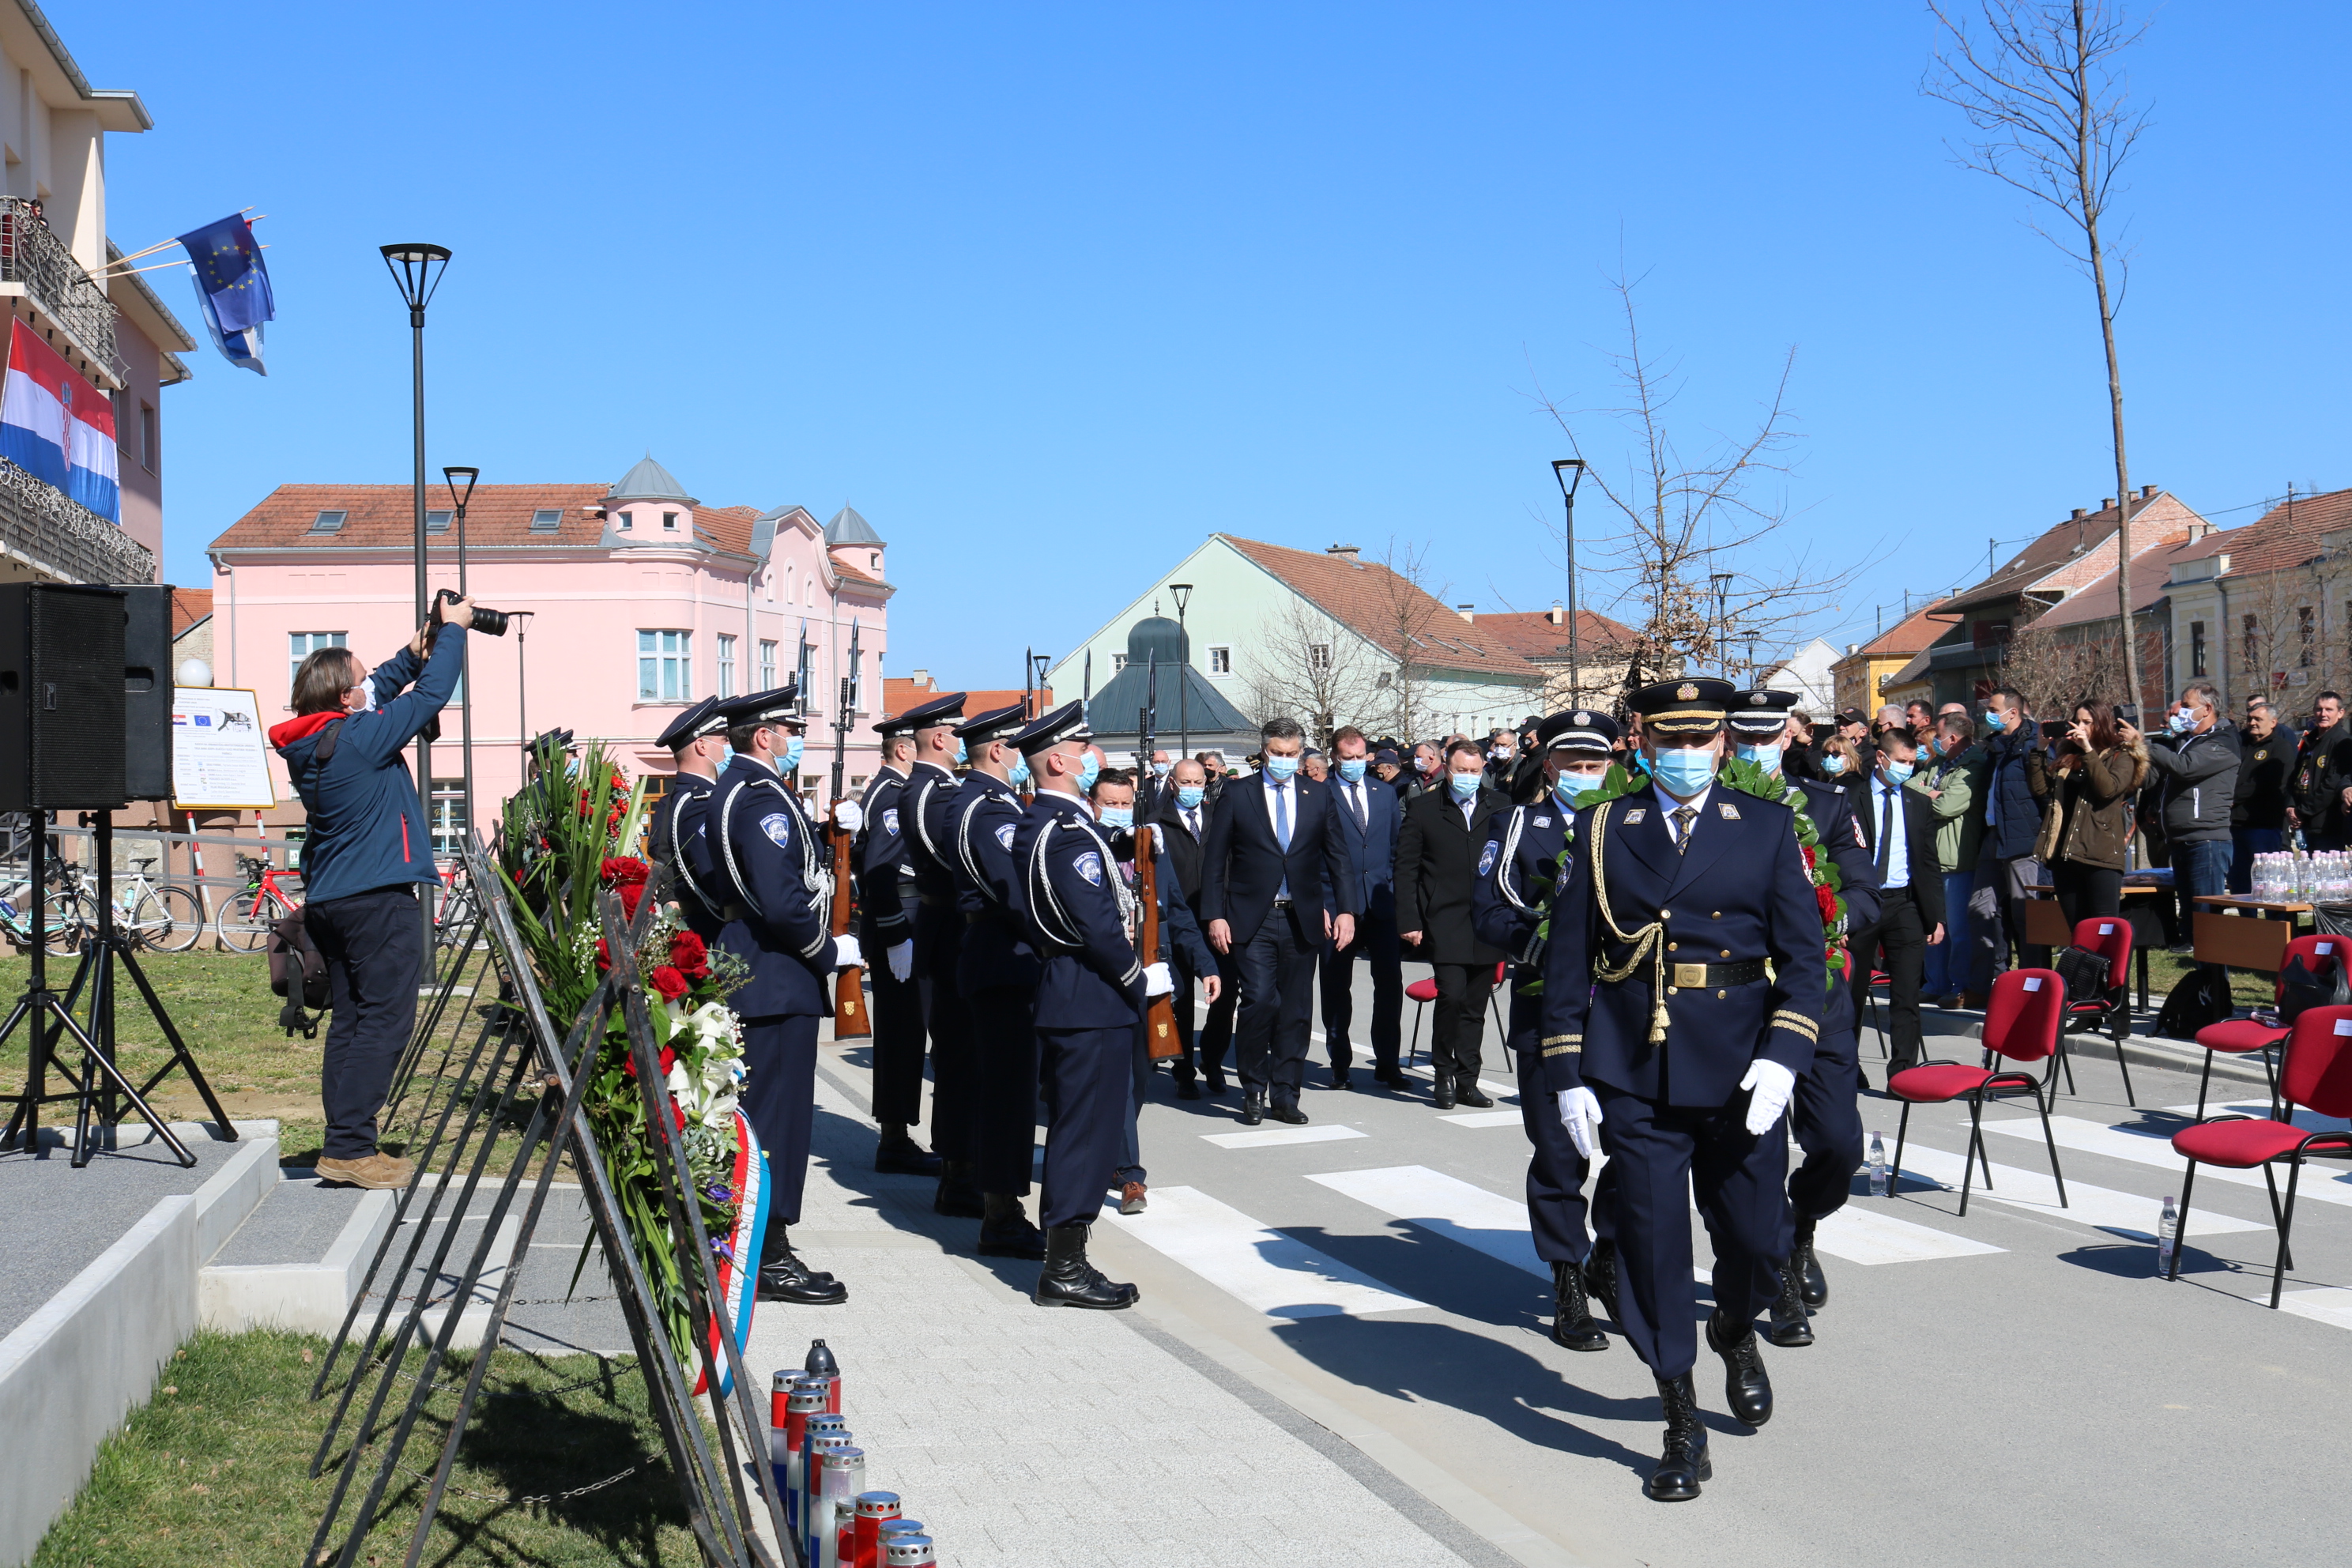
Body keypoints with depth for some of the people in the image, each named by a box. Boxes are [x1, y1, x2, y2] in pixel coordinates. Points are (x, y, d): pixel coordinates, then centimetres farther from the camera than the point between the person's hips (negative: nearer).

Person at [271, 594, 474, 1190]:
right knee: (383, 1020, -5)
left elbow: (379, 694, 25)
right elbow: (429, 696, -7)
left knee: (349, 1020, 12)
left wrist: (413, 654, 22)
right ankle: (350, 1148, -8)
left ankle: (343, 1145, 13)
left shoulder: (308, 742, 8)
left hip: (330, 897, 9)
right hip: (379, 897, -9)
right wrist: (453, 630, 5)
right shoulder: (359, 737, -15)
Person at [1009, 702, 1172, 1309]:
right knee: (1087, 1127, -4)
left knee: (1075, 1127, 16)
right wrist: (1138, 980, -10)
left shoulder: (1037, 823, 13)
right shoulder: (1067, 831, -19)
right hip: (1092, 999, -11)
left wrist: (1132, 974, 14)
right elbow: (1097, 924, -24)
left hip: (1062, 988, 11)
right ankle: (1065, 1270, 1)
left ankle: (1063, 1258, 24)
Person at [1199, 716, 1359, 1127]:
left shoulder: (1318, 795, 8)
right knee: (1260, 1002, -12)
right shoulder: (1237, 796, 2)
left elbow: (1337, 856, 11)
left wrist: (1345, 908, 2)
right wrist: (1215, 915, -5)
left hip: (1302, 919, 3)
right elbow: (1214, 861, 2)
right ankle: (1253, 1093, 4)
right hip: (1253, 919, -3)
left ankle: (1284, 1095, 16)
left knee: (1296, 1011, 5)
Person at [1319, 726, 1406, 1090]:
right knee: (1336, 986, 5)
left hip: (1381, 901, 3)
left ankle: (1387, 1063, 10)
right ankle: (1339, 1063, 16)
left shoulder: (1386, 794, 12)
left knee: (1390, 982, 0)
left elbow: (1397, 847, 16)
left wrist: (1392, 888, 6)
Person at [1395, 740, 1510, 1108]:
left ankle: (1467, 1081, 18)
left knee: (1475, 1005, 7)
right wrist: (1409, 921, -4)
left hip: (1488, 925, 3)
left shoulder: (1501, 807, 9)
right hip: (1444, 922, -2)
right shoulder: (1423, 810, 4)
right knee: (1451, 994, -15)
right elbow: (1406, 869, 3)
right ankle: (1443, 1075, 4)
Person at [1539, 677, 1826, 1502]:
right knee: (1651, 1243, 1)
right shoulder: (1602, 830, 5)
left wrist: (1783, 1056, -12)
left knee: (1758, 1238, 7)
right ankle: (1682, 1428, 15)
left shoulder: (1768, 828, 5)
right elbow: (1567, 959, 5)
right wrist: (1568, 1074, -1)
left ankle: (1736, 1332, 42)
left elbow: (1802, 952, 1)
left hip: (1740, 1069, 0)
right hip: (1633, 1076, 0)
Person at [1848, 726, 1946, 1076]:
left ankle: (1903, 1072, 0)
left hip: (1904, 904, 2)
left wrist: (1936, 916, 5)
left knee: (1906, 994, -2)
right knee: (1852, 990, 7)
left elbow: (1930, 865, 12)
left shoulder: (1919, 804, 10)